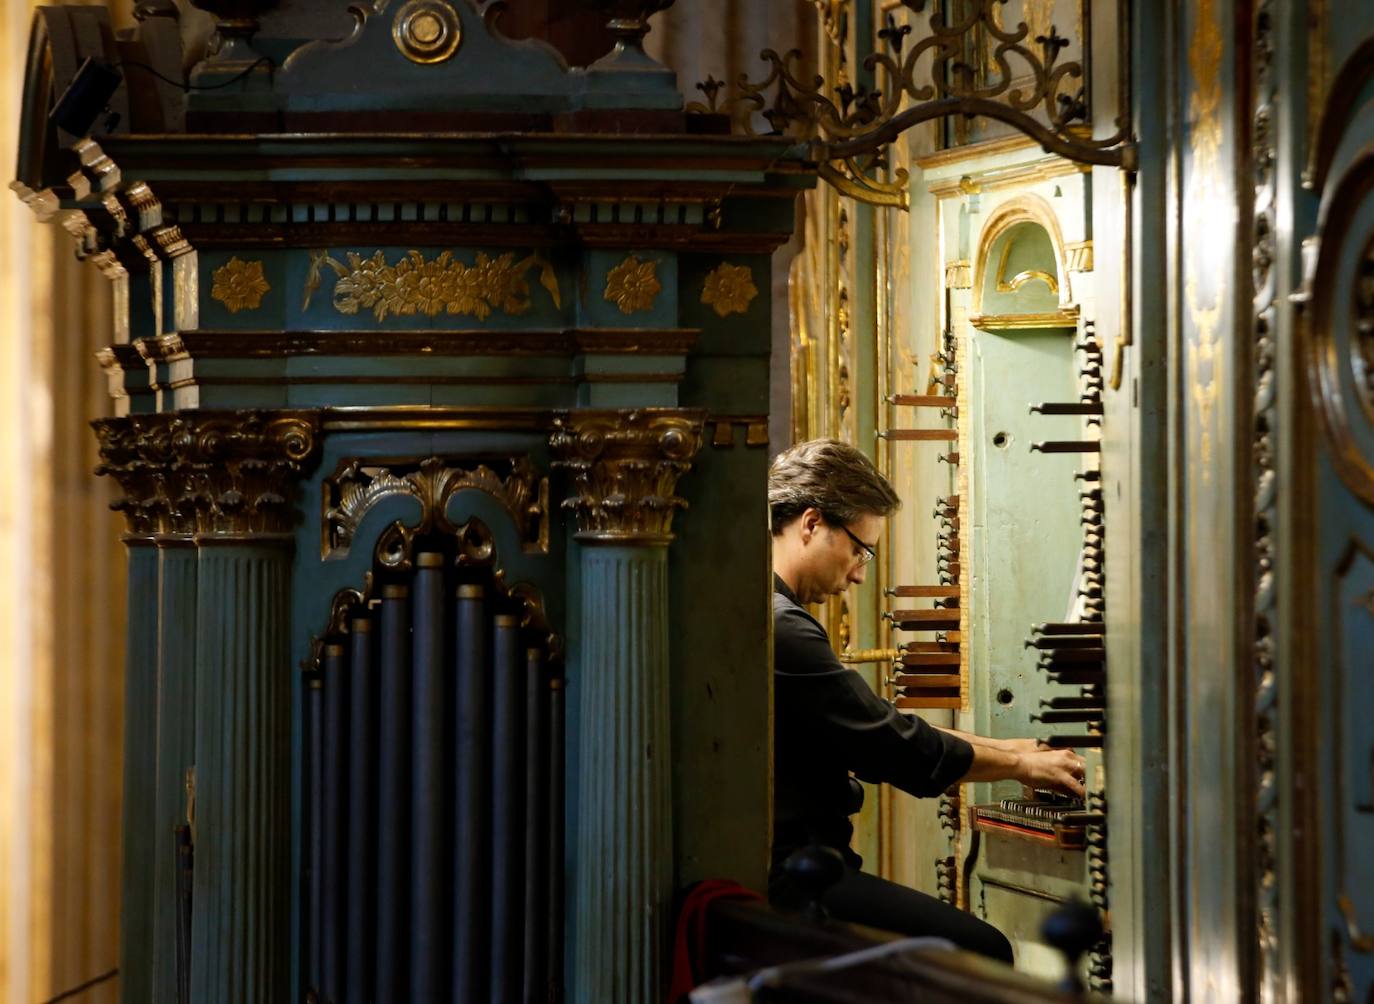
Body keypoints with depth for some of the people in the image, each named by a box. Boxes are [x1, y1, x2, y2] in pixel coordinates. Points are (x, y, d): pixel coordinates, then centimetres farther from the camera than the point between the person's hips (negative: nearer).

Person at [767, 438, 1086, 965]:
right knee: (983, 953, -15)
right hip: (787, 881, -11)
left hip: (787, 866, 11)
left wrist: (1002, 748, 16)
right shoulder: (781, 629, -17)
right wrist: (1023, 766, 0)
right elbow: (896, 746, -14)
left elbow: (874, 728, 22)